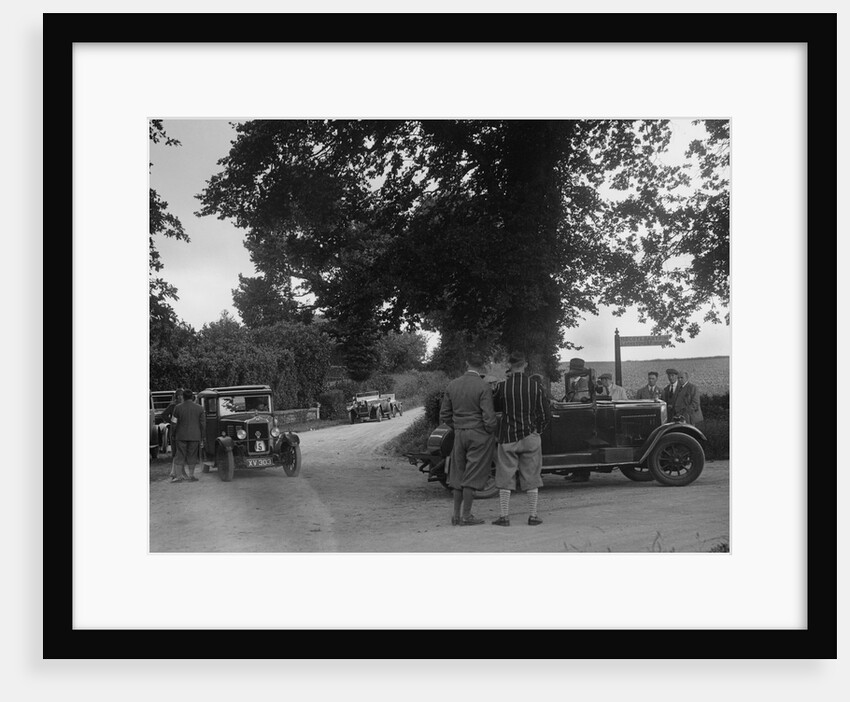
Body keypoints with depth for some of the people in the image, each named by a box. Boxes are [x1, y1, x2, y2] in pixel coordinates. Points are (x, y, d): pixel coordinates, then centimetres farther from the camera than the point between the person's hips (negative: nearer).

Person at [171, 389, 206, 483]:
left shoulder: (178, 408, -6)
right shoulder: (199, 408, -3)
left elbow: (175, 422, 2)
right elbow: (203, 424, -1)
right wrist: (202, 439, 6)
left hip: (181, 436, 0)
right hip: (195, 436, 1)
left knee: (180, 456, 7)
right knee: (192, 456, 10)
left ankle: (178, 476, 2)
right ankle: (191, 476, 11)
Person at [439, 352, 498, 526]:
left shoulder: (452, 385, 4)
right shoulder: (483, 386, -13)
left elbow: (444, 415, 8)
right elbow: (489, 417, -17)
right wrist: (491, 431, 0)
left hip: (459, 434, 5)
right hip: (479, 435, -5)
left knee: (459, 474, 14)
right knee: (472, 476, 1)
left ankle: (456, 515, 18)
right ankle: (466, 516, 6)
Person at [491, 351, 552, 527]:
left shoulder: (503, 386, -8)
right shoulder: (535, 387, -5)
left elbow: (494, 407, 9)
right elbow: (546, 415, -1)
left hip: (507, 437, -1)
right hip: (530, 437, 1)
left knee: (505, 477, 7)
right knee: (531, 477, 10)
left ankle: (504, 516, 7)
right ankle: (533, 516, 14)